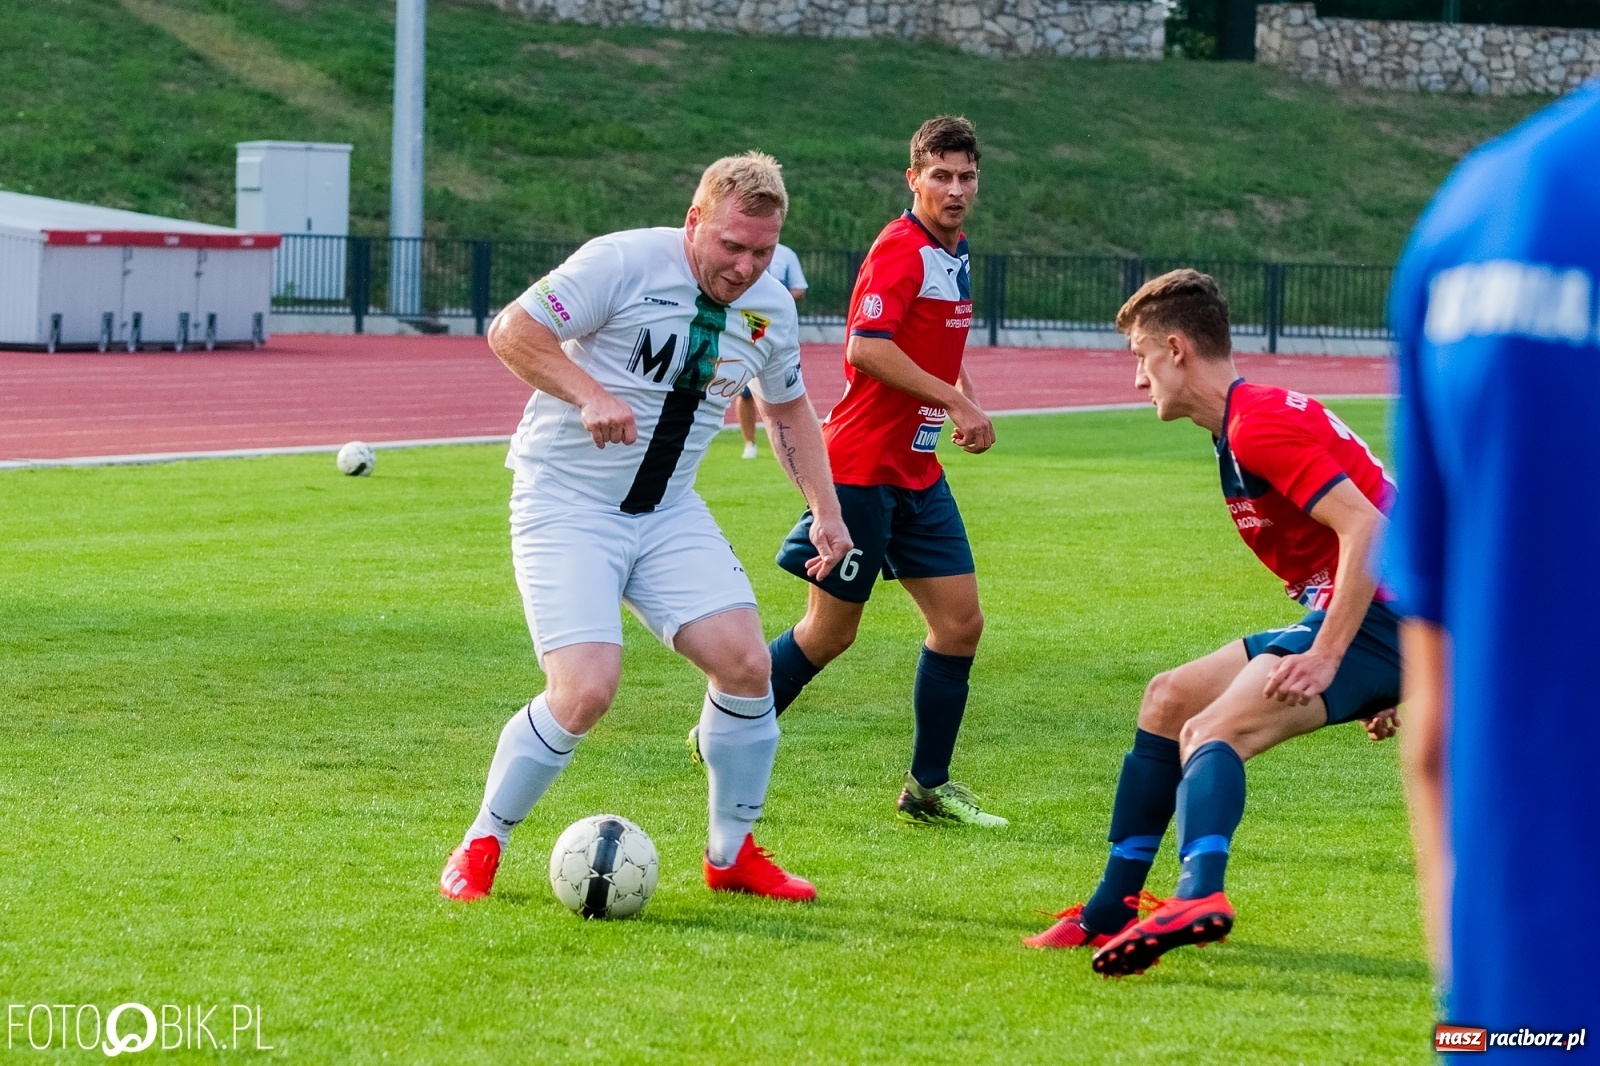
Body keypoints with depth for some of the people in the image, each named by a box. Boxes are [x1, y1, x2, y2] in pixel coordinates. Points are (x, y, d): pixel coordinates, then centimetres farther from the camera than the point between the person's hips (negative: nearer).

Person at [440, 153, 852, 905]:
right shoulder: (624, 263, -17)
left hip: (670, 511, 6)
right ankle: (480, 848, 1)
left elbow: (789, 408, 22)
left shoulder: (770, 308, 4)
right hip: (565, 500, -6)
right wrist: (590, 394, -28)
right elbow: (510, 331, -16)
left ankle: (732, 854, 11)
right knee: (586, 688, -20)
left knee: (745, 660, -9)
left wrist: (825, 511, 13)